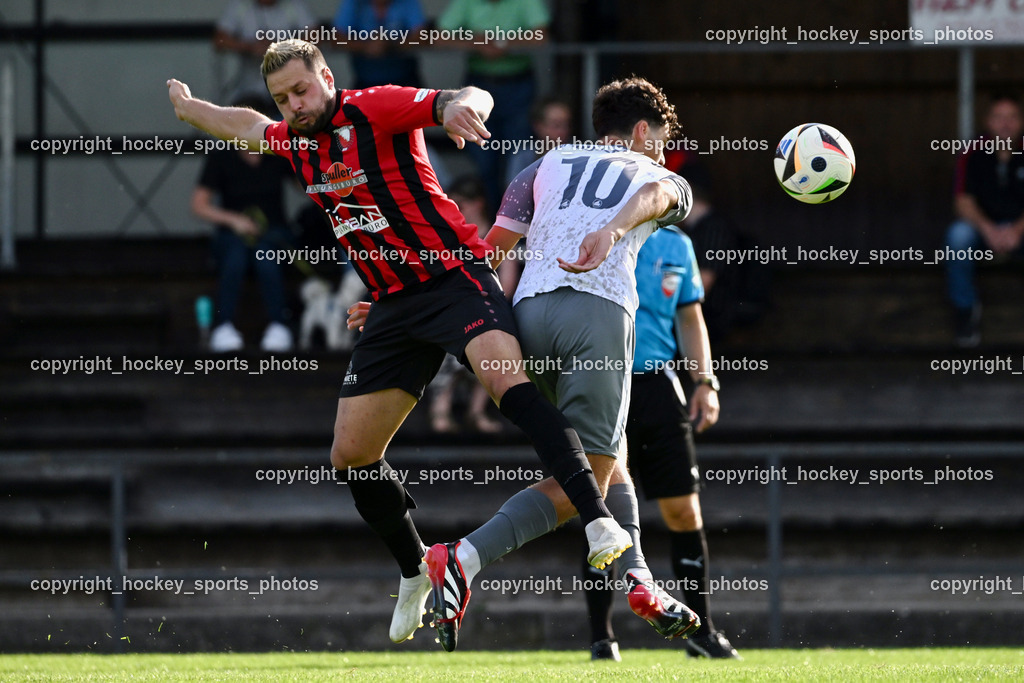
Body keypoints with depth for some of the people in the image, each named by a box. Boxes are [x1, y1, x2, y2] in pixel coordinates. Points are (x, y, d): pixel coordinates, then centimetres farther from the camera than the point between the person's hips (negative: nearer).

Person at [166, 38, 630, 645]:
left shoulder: (375, 109, -11)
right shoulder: (295, 141, 11)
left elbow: (469, 100, -24)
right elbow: (246, 125, 36)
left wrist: (462, 105, -47)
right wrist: (189, 108, 48)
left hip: (453, 275, -8)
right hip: (393, 305, 8)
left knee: (505, 375, -34)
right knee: (351, 454, 5)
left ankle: (599, 520, -42)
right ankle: (415, 572, 26)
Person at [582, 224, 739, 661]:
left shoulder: (675, 245, 12)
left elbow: (689, 318, 20)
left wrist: (704, 382, 11)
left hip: (656, 383, 4)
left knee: (683, 511, 3)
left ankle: (701, 631, 14)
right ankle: (601, 637, 3)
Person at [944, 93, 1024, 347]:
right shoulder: (974, 156, -5)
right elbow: (963, 201, -11)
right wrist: (988, 229, -28)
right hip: (984, 227, 0)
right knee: (958, 236, -34)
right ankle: (965, 309, -14)